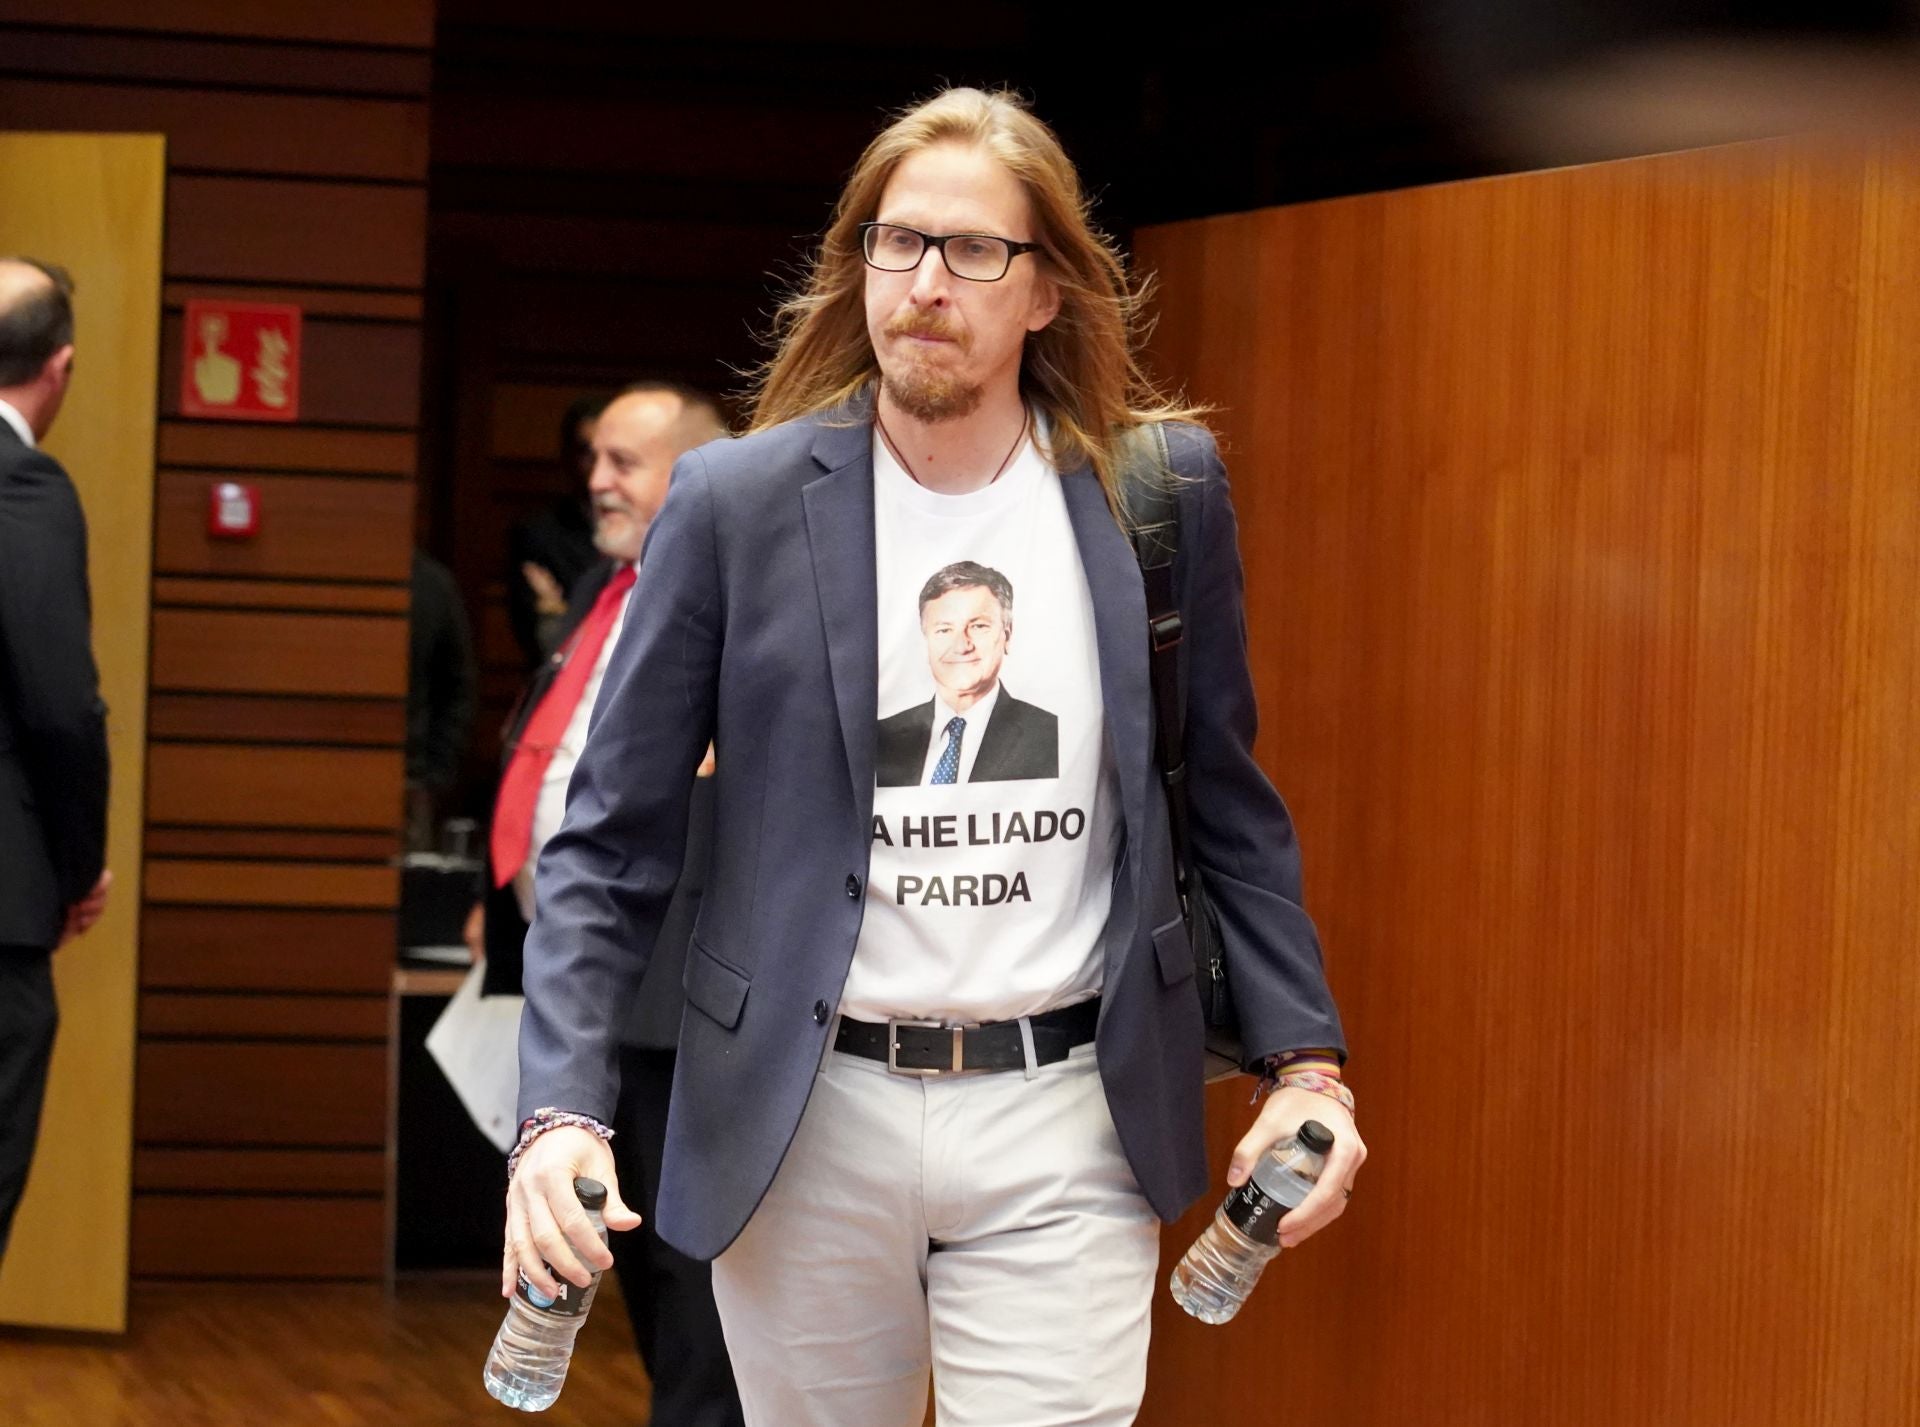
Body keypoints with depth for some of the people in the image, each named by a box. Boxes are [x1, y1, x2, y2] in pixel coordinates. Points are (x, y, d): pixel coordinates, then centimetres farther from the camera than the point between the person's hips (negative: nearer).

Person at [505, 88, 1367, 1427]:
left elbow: (1228, 804, 10)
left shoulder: (1163, 492, 1)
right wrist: (563, 1112, -14)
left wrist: (1307, 1063, 0)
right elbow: (613, 844, -2)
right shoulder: (738, 502, -3)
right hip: (806, 1118, 0)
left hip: (1066, 1127, 0)